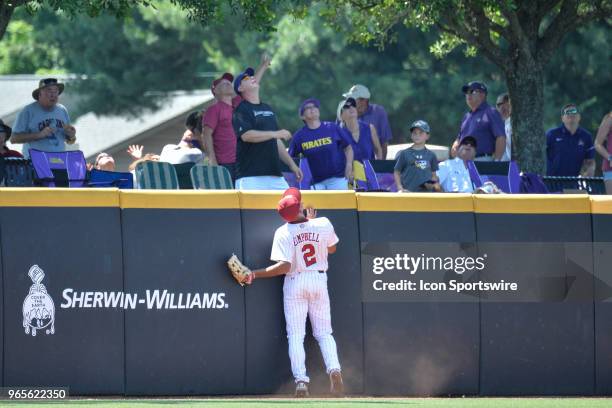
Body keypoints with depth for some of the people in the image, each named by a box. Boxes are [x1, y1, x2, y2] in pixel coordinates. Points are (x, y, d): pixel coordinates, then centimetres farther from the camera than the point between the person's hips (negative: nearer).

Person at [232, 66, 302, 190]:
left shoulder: (267, 109, 22)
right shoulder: (241, 110, -2)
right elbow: (246, 135, -19)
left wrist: (291, 164, 20)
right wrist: (275, 133, -24)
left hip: (275, 175, 7)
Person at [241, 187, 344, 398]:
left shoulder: (283, 233, -15)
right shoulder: (323, 225, -8)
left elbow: (284, 265, -23)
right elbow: (332, 248, 11)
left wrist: (255, 274, -16)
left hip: (295, 283, -2)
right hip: (319, 280, 2)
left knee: (295, 336, 3)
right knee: (324, 333, 10)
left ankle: (301, 381, -9)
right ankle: (334, 369, -14)